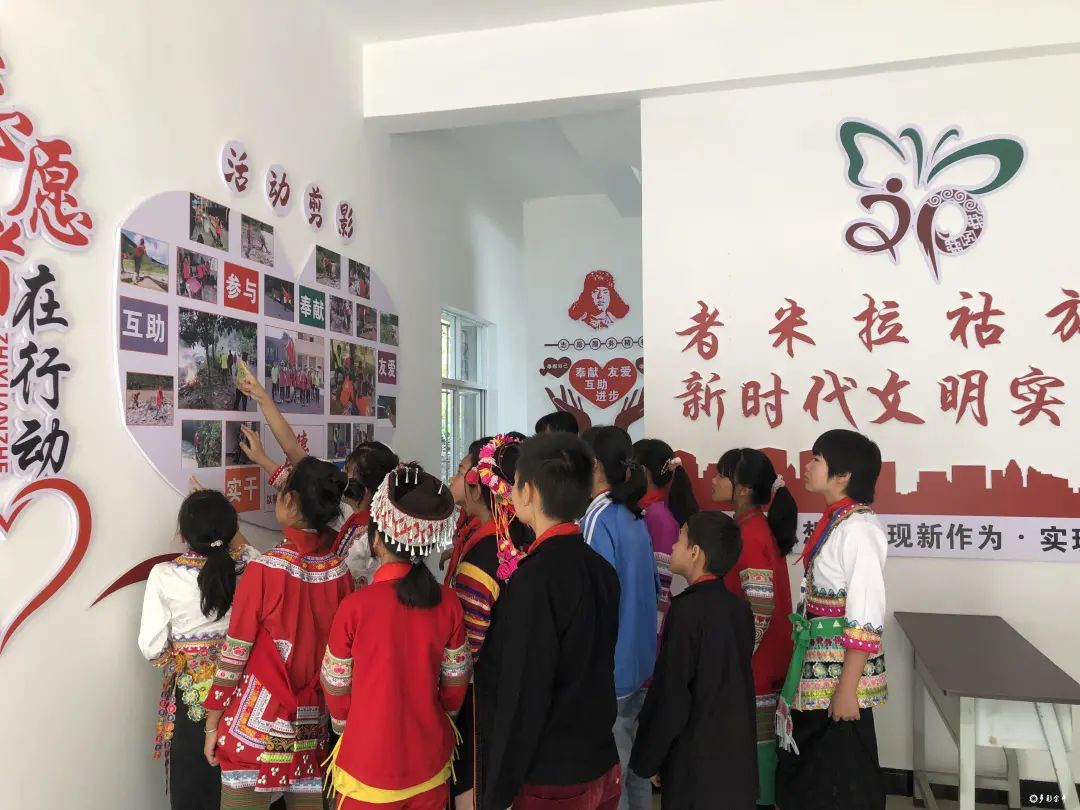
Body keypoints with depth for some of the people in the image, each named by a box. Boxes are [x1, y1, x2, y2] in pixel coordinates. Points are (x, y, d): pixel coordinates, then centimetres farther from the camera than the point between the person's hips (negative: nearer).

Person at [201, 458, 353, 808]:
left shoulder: (265, 569, -15)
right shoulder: (340, 571, -2)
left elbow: (235, 653, -9)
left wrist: (212, 722, 2)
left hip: (258, 721, -4)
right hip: (314, 722, 5)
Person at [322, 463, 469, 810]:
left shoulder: (356, 606, -19)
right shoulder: (448, 603, -11)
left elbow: (336, 684, -6)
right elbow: (455, 680, 1)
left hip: (370, 762, -2)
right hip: (430, 761, 3)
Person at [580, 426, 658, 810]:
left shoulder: (597, 520, -18)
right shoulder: (634, 520, 8)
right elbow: (652, 589, 15)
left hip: (606, 672, -8)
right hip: (638, 665, 8)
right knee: (633, 772, 19)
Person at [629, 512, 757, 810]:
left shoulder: (687, 609, -20)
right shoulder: (739, 606, 2)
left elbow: (670, 693, -18)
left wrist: (648, 759, -6)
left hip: (695, 759, -7)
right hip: (737, 753, 7)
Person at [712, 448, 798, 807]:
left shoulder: (749, 533, -20)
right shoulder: (754, 526, 9)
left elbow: (761, 607, -23)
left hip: (753, 665, -9)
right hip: (760, 661, 9)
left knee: (753, 746, 2)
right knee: (752, 742, 17)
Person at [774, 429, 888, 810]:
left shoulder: (859, 528, -19)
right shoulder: (832, 521, 7)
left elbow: (867, 618, -21)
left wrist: (847, 688, -20)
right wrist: (805, 664, 14)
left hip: (842, 667, -8)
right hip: (817, 664, 8)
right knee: (810, 771, 20)